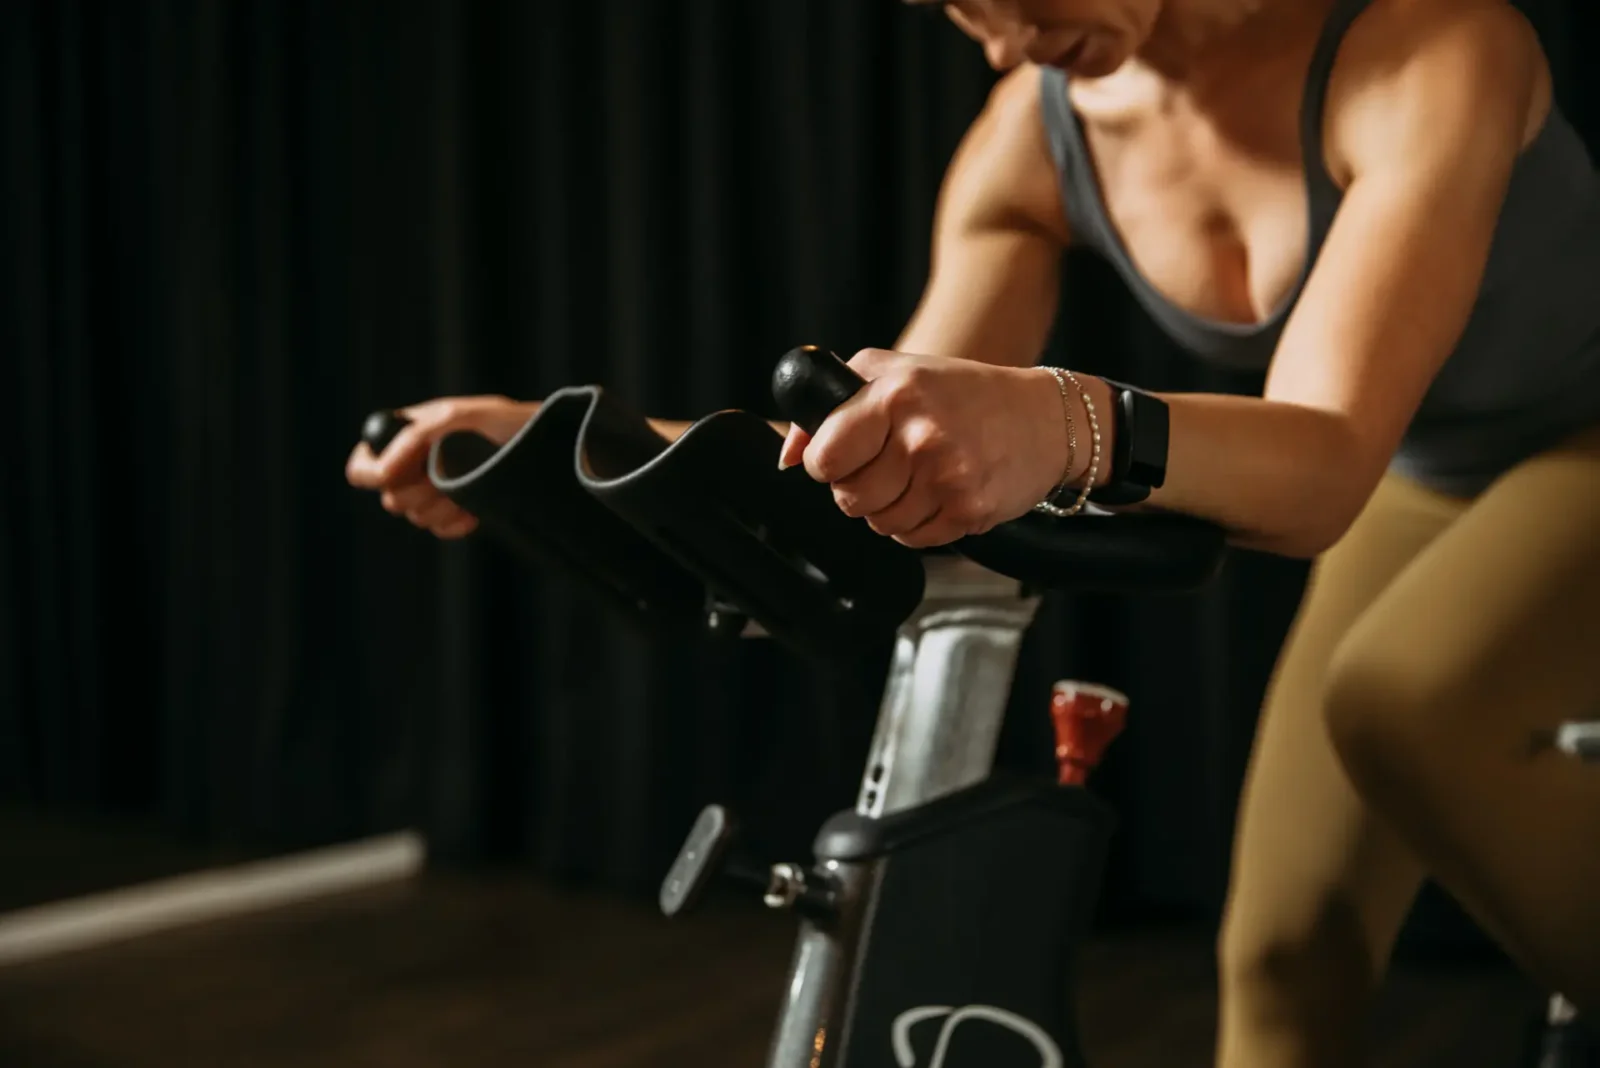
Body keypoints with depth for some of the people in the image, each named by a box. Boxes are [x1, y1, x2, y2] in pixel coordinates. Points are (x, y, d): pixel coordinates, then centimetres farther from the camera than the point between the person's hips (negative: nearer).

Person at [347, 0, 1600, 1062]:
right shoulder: (1033, 139, -15)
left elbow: (1327, 464, -45)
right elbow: (879, 454, -11)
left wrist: (1074, 429, -66)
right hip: (1428, 486, 6)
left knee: (1401, 699, -36)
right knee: (1286, 952, -5)